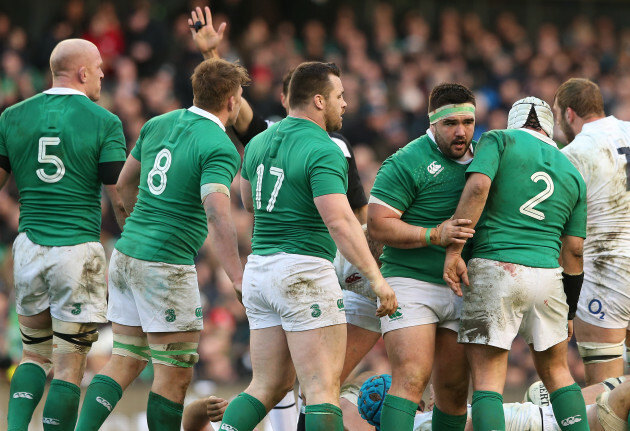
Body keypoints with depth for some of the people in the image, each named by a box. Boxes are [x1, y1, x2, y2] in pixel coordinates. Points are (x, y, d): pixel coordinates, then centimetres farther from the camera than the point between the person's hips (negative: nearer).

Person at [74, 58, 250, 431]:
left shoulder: (158, 124, 10)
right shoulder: (219, 148, -14)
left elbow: (125, 183, 21)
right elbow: (217, 216, -27)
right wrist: (239, 279, -30)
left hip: (126, 255, 8)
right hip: (167, 265, -8)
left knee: (125, 363, 13)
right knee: (175, 373, 1)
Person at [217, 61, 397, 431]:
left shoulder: (260, 143, 12)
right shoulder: (323, 151, -13)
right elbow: (340, 222, -23)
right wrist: (375, 277, -23)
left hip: (259, 269, 8)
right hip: (304, 271, -8)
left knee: (270, 386, 12)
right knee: (324, 388, -9)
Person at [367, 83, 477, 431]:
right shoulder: (407, 162, -10)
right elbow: (377, 223, -15)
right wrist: (434, 235, -23)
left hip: (460, 289, 7)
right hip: (411, 283, -7)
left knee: (455, 387, 6)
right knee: (411, 376, -18)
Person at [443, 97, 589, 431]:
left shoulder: (499, 140, 5)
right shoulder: (573, 174, 17)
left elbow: (477, 187, -14)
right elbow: (574, 250, 15)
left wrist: (453, 250, -14)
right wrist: (568, 312, 21)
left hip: (495, 269, -4)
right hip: (547, 274, 4)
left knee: (487, 378, -3)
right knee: (555, 370, 19)